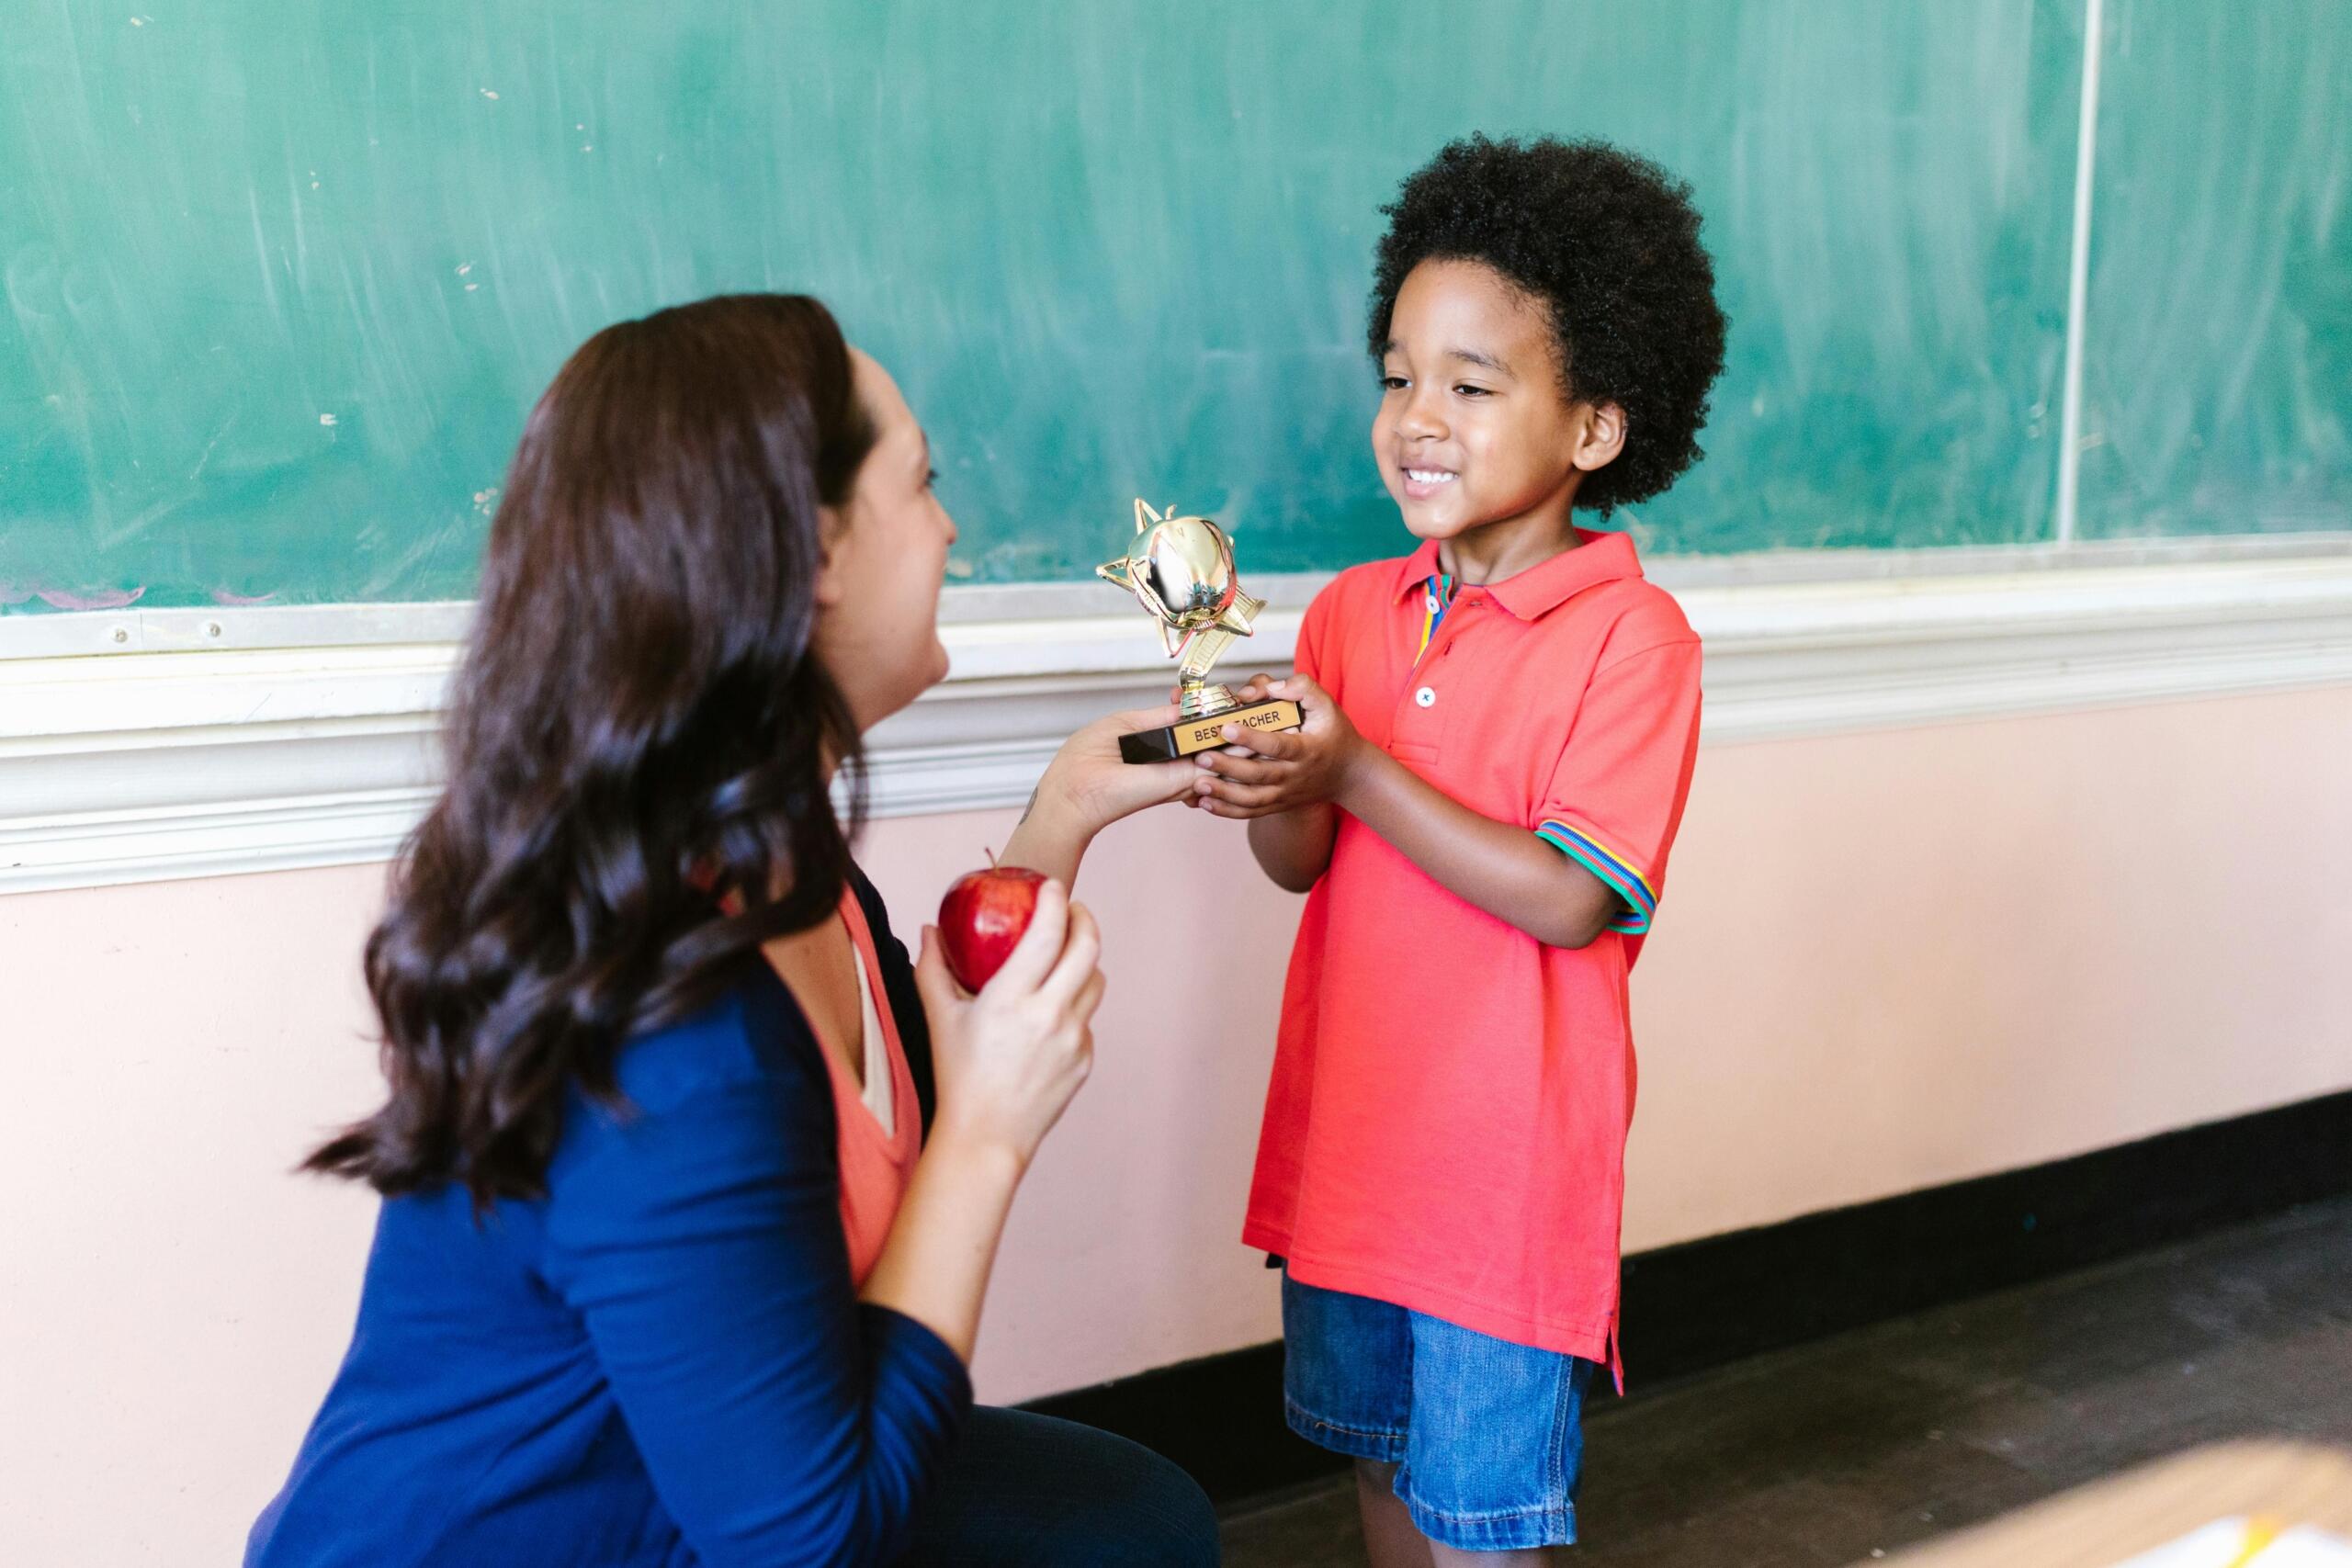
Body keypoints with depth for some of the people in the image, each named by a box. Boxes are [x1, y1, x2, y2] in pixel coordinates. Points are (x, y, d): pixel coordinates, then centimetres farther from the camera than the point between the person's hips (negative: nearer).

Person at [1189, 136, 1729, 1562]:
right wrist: (1267, 795, -20)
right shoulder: (1353, 610, 3)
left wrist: (1351, 771, -25)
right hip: (1353, 1123, 6)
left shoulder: (1630, 634, -14)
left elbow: (1572, 900, -20)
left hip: (1508, 1147, -6)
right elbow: (1307, 864, 3)